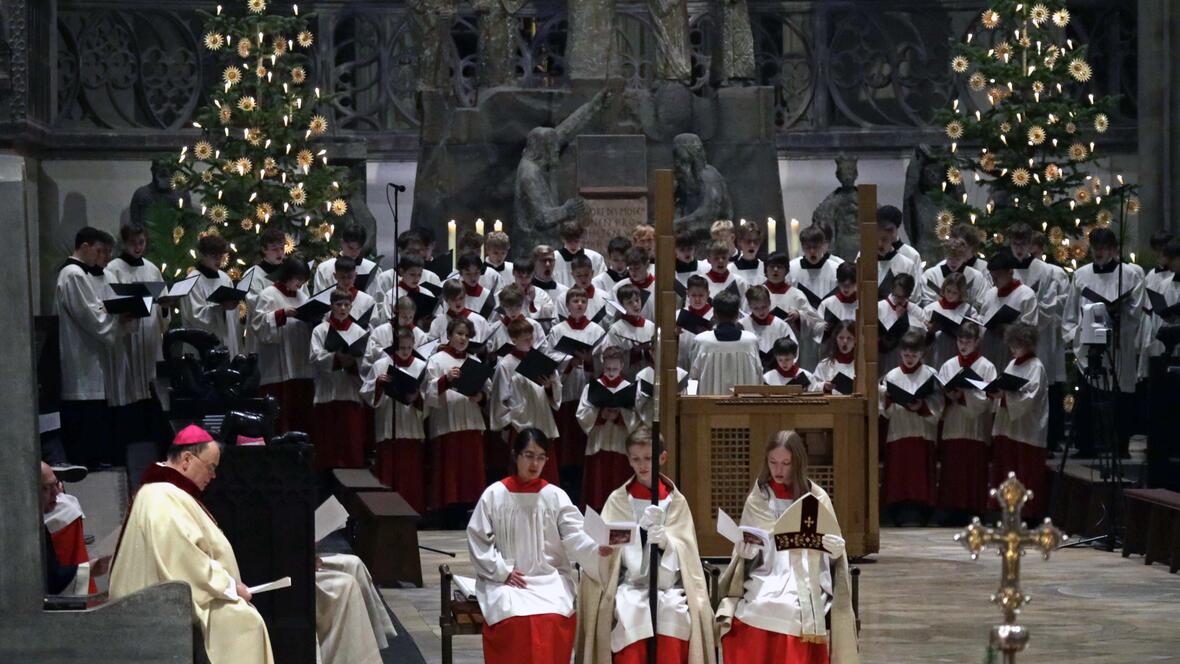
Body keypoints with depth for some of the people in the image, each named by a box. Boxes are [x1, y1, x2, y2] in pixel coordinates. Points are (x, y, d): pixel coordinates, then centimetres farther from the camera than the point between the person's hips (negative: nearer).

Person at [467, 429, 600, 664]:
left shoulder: (556, 496, 4)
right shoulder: (494, 495, 3)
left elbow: (576, 538, -7)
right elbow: (478, 539, 3)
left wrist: (599, 549, -27)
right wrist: (501, 571, -8)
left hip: (550, 579, 1)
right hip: (505, 580, -1)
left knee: (554, 620, -30)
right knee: (516, 620, -31)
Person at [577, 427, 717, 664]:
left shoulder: (676, 500, 12)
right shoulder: (618, 499, 9)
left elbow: (682, 552, 5)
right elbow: (608, 545, 4)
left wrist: (660, 534, -15)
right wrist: (604, 546, -20)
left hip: (668, 585, 1)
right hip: (630, 586, -1)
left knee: (673, 610, -28)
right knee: (631, 611, -29)